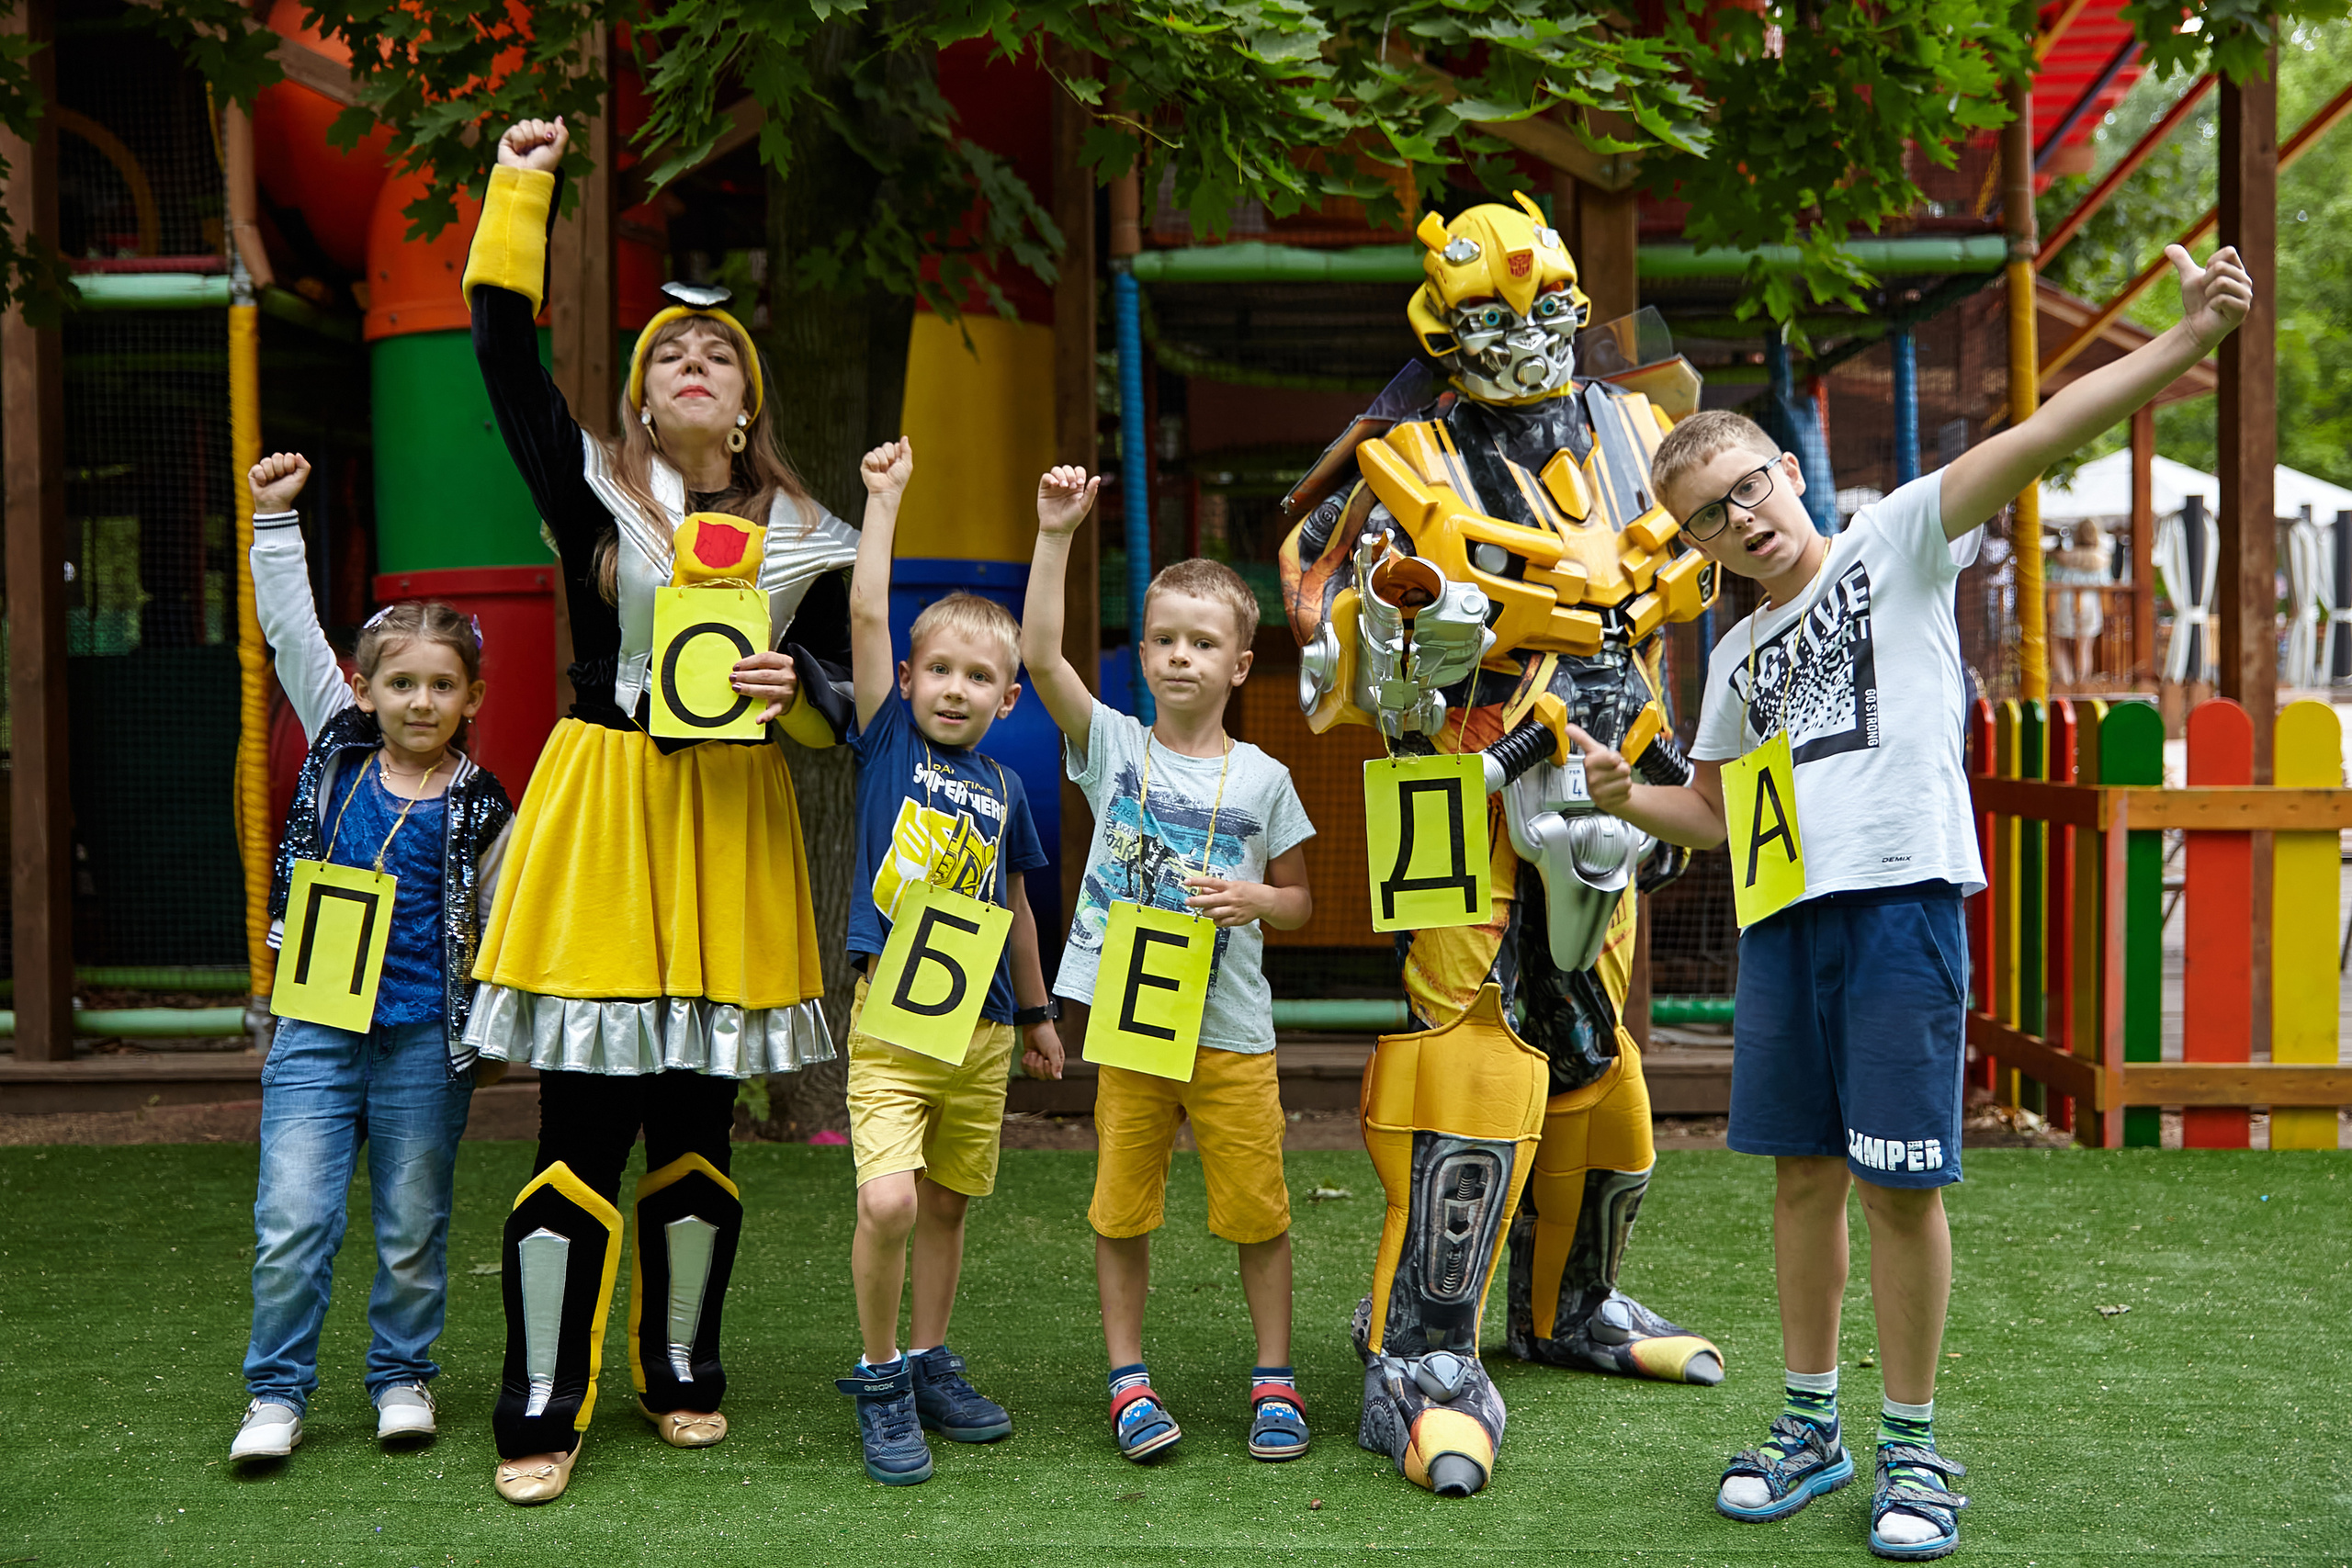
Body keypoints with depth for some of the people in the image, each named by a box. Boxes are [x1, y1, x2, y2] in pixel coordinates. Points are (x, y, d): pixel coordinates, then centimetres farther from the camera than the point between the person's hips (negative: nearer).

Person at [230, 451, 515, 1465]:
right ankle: (276, 1394, 10)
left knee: (413, 1230, 9)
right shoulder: (338, 752, 5)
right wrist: (276, 519, 0)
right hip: (316, 1029, 1)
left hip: (425, 1040, -1)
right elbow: (290, 635, 4)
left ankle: (402, 1378, 27)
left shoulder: (482, 811, 0)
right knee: (292, 1223, -3)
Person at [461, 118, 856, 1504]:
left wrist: (794, 691, -11)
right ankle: (543, 1406, 1)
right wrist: (520, 188, -1)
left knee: (700, 1118, 8)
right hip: (602, 810, -2)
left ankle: (682, 1368, 23)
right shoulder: (596, 492, 5)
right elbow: (504, 349, -3)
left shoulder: (803, 538, 10)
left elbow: (845, 704, 11)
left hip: (732, 824, 2)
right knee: (584, 1121, -5)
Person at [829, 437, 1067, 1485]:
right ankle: (879, 1380, 3)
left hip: (982, 1026, 4)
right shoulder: (889, 740, 1)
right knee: (888, 1202, -16)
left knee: (948, 1205, 13)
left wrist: (1039, 1015, 26)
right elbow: (867, 614, -10)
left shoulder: (1003, 790, 10)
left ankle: (931, 1366, 30)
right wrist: (886, 497, -10)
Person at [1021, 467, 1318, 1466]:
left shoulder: (1261, 778, 2)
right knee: (1122, 1206, 7)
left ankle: (1274, 1377, 19)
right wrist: (1055, 536, -17)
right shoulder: (1113, 746, 1)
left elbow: (1298, 897, 10)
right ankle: (1128, 1378, 20)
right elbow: (1039, 655, -12)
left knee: (1256, 1207, 4)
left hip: (1233, 1033, 0)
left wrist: (1253, 899, -12)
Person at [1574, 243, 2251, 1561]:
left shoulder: (1897, 543, 3)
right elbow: (1718, 816, 28)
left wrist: (2191, 338, -21)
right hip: (1783, 914, 6)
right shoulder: (1738, 656, 19)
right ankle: (1811, 1425, 24)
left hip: (1902, 896, -6)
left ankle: (1915, 1448, 10)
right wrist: (1626, 794, 8)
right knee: (1803, 1171, 11)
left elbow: (2042, 434, -10)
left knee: (1901, 1182, -3)